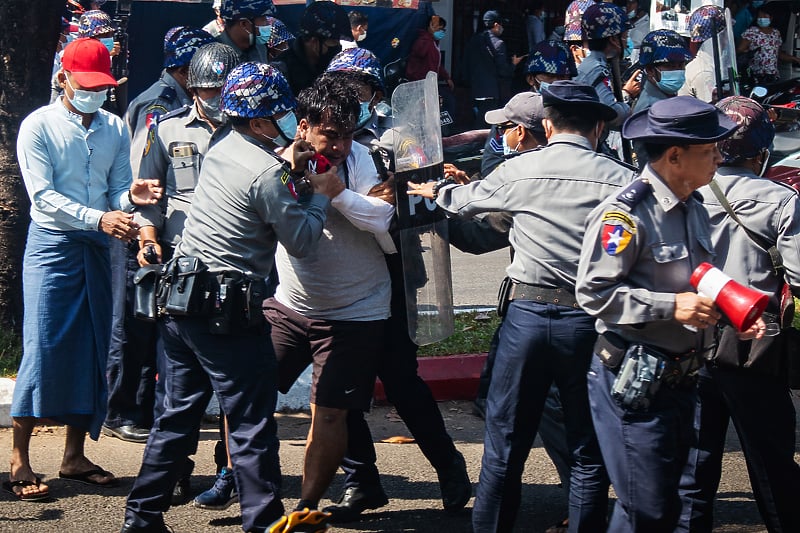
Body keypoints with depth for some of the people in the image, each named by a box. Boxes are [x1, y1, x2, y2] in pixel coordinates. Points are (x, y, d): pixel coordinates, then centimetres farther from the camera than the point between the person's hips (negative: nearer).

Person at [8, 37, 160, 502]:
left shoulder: (115, 129, 10)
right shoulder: (39, 126, -5)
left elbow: (115, 191, 7)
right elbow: (43, 197, -14)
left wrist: (131, 196, -17)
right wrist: (98, 218, -25)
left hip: (97, 248, 5)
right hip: (52, 244, -5)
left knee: (92, 350, 6)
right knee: (43, 347, -10)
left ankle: (75, 455, 16)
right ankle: (20, 463, -5)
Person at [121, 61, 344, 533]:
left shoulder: (221, 151, 10)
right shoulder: (266, 174, -17)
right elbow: (301, 241, -12)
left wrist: (286, 168, 16)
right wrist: (323, 195, 2)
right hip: (227, 314, -9)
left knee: (179, 412, 17)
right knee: (253, 422, -1)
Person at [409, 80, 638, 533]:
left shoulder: (517, 171, 2)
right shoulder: (621, 180, -6)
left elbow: (467, 201, 21)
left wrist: (437, 192, 42)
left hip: (526, 313, 2)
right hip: (591, 320, -1)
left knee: (504, 447, 11)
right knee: (589, 455, 8)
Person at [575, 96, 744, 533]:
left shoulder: (693, 208, 12)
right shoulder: (624, 214, -18)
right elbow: (593, 292, -20)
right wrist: (671, 307, -24)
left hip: (678, 378, 9)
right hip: (634, 380, -9)